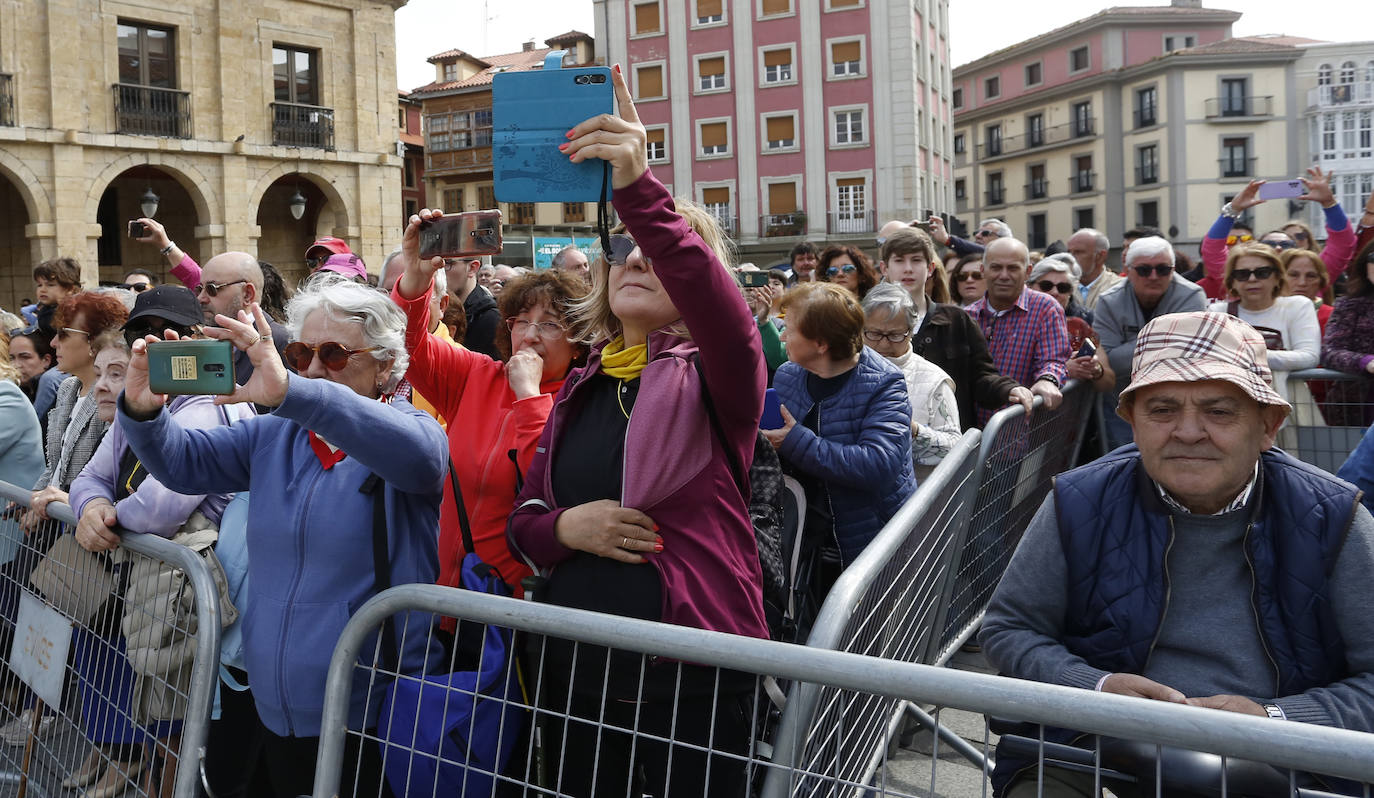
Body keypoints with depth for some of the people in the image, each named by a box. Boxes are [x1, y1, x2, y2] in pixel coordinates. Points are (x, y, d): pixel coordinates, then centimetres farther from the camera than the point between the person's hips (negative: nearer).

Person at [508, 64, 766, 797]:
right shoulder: (579, 391, 9)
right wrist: (566, 527, -12)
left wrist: (639, 191, -41)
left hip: (691, 680, -4)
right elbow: (524, 517, 11)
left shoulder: (713, 376, -6)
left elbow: (721, 315, -30)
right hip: (577, 674, 5)